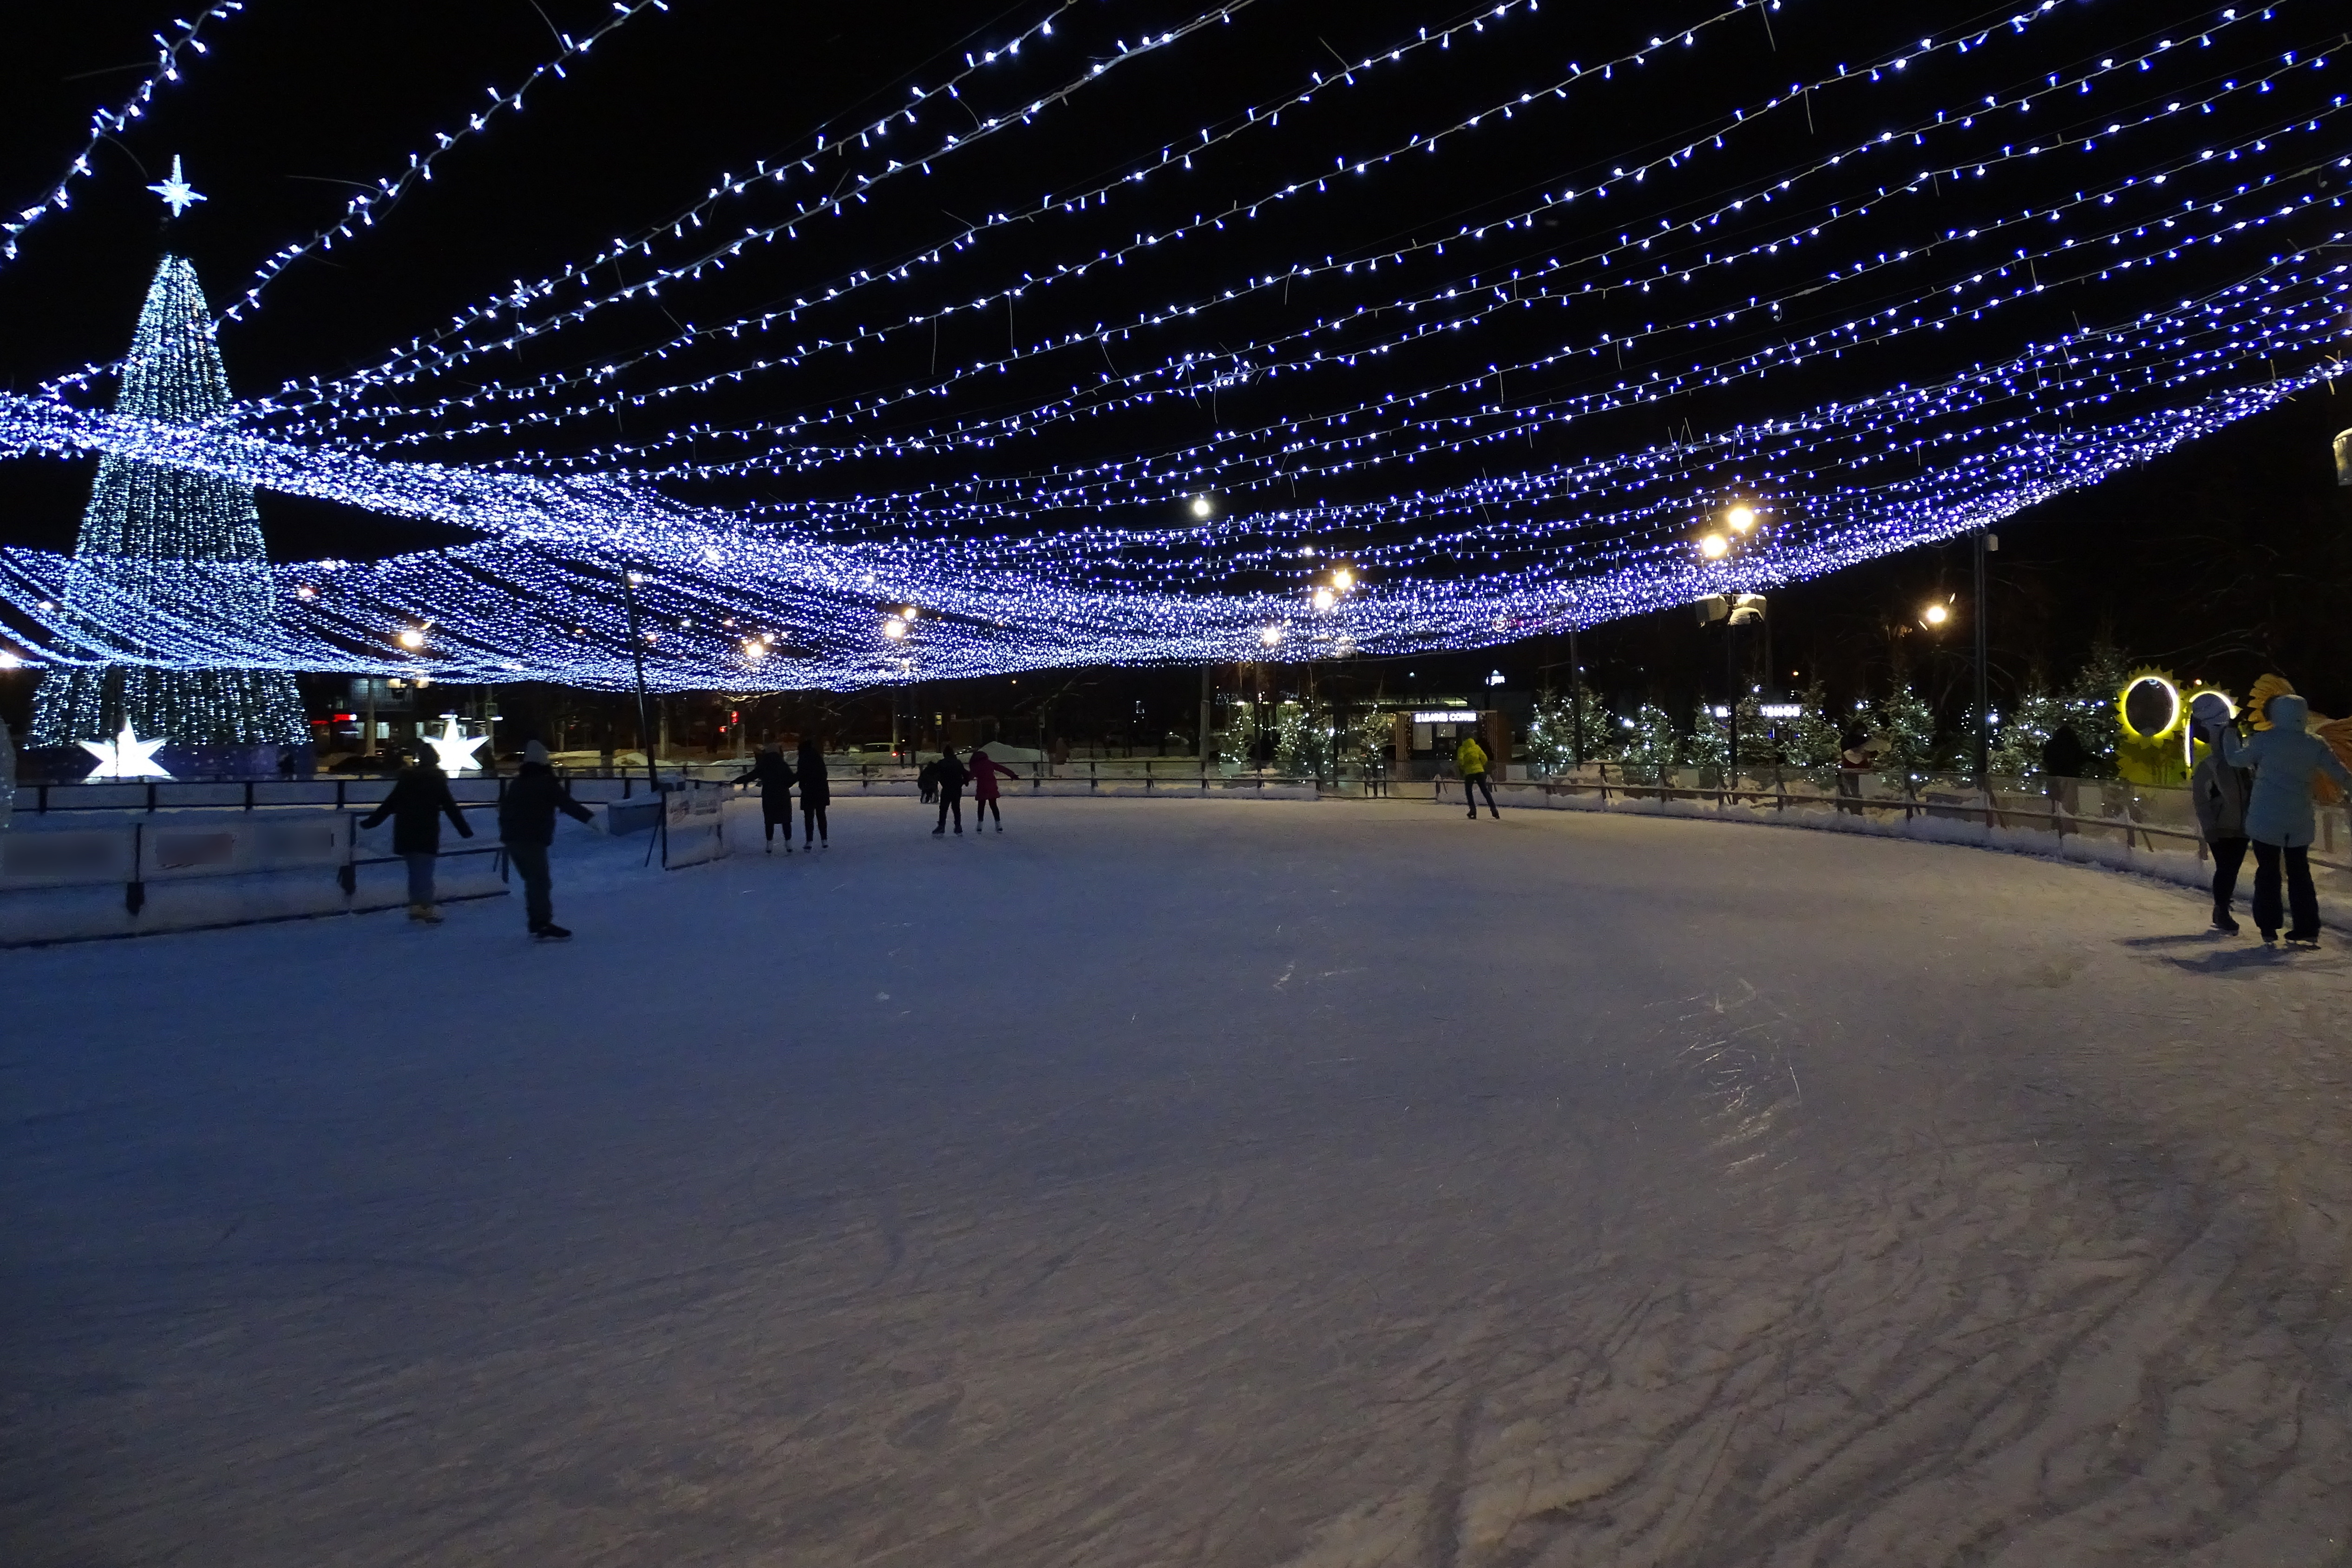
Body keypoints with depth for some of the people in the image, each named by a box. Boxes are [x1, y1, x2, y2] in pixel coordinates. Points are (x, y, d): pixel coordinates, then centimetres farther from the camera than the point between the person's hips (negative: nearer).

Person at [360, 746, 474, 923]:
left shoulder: (406, 778, 7)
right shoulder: (438, 781, -2)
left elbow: (389, 804, 7)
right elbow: (451, 809, -3)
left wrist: (371, 821, 16)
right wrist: (465, 831, 1)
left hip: (405, 833, 4)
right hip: (427, 833, -3)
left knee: (415, 870, 14)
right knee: (425, 871, -3)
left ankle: (415, 906, 16)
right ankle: (428, 910, -8)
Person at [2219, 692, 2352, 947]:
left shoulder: (2265, 739, -9)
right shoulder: (2315, 744, -1)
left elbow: (2236, 758, 2)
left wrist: (2229, 733, 18)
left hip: (2266, 820, -3)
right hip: (2300, 823, 3)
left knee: (2268, 872, 6)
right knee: (2300, 873, 11)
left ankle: (2269, 928, 6)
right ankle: (2306, 930, 8)